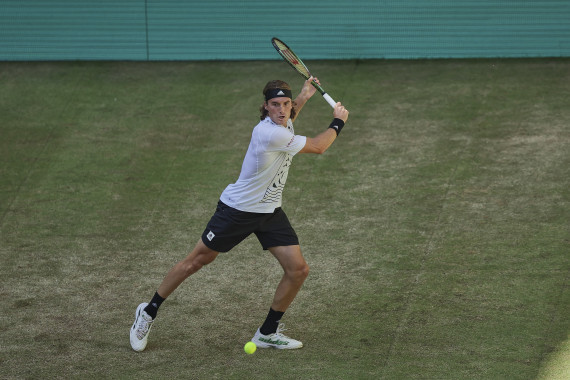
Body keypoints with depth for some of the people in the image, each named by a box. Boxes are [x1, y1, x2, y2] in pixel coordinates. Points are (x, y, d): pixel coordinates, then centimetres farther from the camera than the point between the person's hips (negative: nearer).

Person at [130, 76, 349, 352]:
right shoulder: (268, 133, -28)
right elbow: (318, 147, -18)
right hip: (237, 209, -8)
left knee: (298, 270, -3)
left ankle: (268, 333, 14)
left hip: (270, 211, 8)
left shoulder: (284, 125, 1)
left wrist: (302, 98, 19)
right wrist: (338, 122, -1)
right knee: (196, 261, 4)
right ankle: (148, 313, 23)